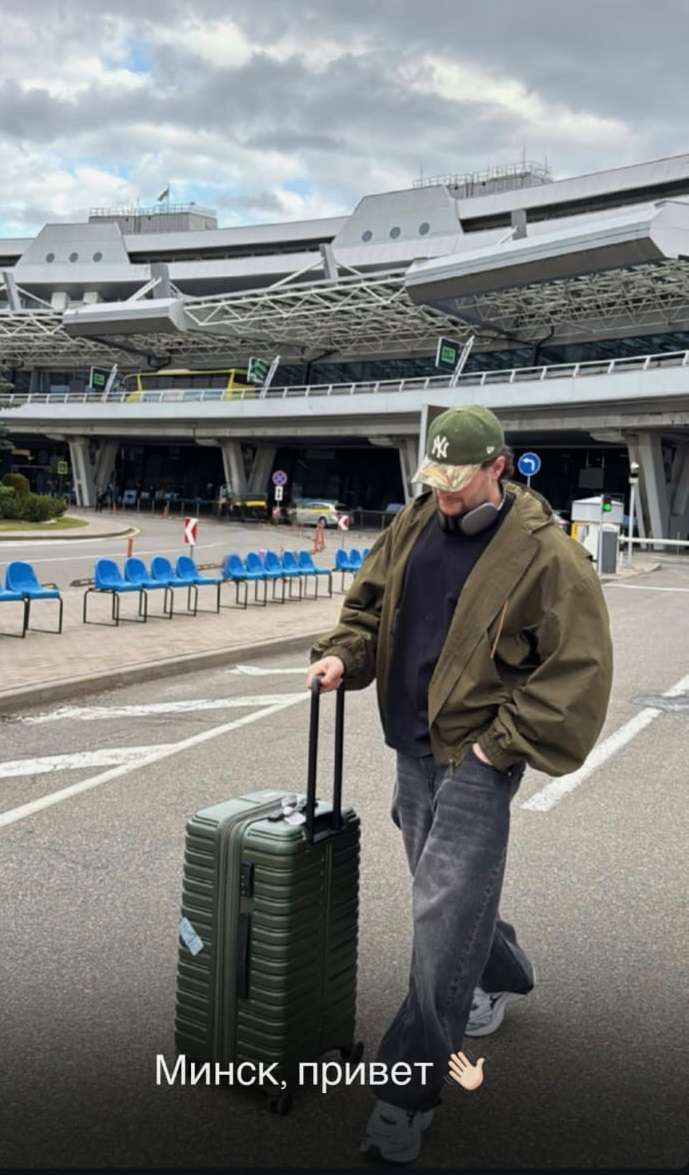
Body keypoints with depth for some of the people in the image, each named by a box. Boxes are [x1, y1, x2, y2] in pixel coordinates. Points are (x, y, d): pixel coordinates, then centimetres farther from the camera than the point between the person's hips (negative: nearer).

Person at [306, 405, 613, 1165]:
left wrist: (504, 742, -17)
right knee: (451, 895, 23)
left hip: (476, 759, -7)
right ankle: (502, 976, 52)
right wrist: (343, 654, -5)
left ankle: (409, 1097, 8)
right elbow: (368, 604, 14)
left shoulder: (543, 555, -16)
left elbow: (578, 667, -17)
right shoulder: (415, 526, 3)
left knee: (442, 919, -6)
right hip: (414, 748, 7)